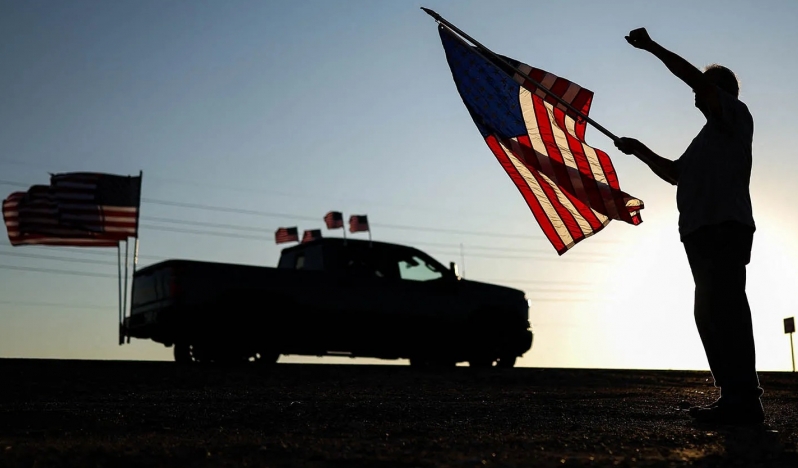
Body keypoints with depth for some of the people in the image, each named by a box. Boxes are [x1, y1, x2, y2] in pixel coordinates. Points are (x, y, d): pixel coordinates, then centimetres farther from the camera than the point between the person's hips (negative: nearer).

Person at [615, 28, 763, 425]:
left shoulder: (736, 115, 6)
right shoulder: (711, 135, 31)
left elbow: (697, 79, -8)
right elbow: (675, 173, 35)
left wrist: (652, 47, -3)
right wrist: (641, 151, 26)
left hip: (726, 227, -10)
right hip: (703, 230, 10)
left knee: (725, 308, -17)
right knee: (711, 311, 7)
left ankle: (743, 399, -20)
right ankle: (734, 397, 9)